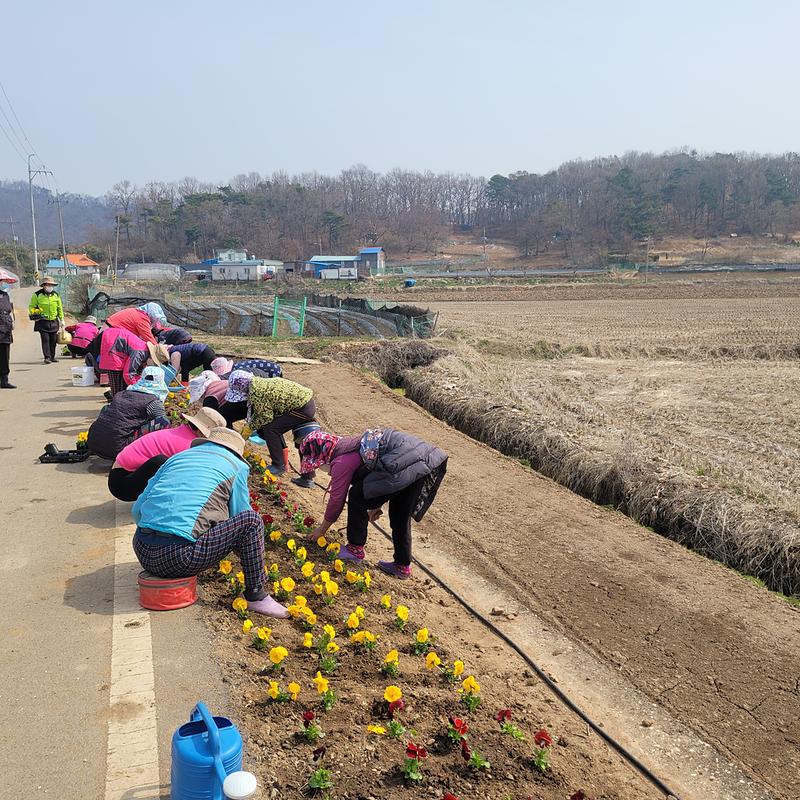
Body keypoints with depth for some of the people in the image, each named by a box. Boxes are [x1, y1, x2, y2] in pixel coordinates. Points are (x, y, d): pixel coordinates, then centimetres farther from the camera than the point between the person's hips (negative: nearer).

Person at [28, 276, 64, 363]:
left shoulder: (56, 295, 9)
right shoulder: (37, 295, -3)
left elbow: (60, 308, 16)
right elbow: (31, 307, 3)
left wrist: (62, 319, 15)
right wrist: (35, 314, -15)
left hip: (54, 321, 4)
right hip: (42, 322, -4)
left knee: (53, 340, 7)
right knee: (45, 339, -9)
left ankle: (52, 357, 17)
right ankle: (47, 357, -10)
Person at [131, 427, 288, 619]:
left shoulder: (176, 458, 23)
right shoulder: (235, 466, 11)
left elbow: (137, 510, 20)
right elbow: (241, 519, 16)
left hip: (142, 552, 6)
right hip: (179, 557, -6)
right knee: (251, 520, 6)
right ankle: (256, 597, 10)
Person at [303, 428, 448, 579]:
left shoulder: (340, 462, -3)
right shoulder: (348, 444, 24)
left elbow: (336, 500, 5)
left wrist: (322, 529, 19)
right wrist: (375, 505, 38)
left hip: (406, 466, -10)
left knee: (357, 497, 3)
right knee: (400, 515, 23)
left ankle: (355, 549, 13)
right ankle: (402, 566, 31)